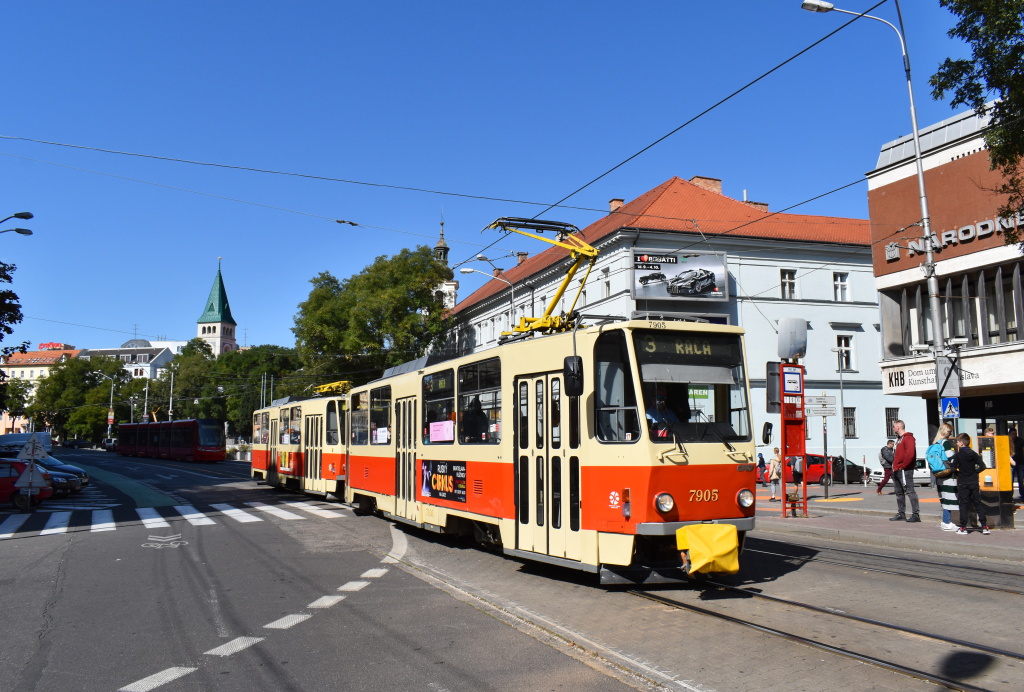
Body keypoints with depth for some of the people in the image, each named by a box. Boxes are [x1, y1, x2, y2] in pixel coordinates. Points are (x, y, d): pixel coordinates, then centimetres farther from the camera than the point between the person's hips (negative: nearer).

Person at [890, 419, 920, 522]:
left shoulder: (908, 438, -11)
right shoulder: (899, 439, 21)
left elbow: (910, 454, -23)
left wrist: (903, 465, -18)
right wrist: (894, 466, 13)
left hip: (904, 470, -11)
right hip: (897, 471, 11)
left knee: (910, 491, -11)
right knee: (899, 493, 13)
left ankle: (915, 514, -12)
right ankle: (901, 514, 19)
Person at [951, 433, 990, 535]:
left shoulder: (958, 455, -9)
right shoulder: (974, 454, 3)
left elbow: (953, 468, -13)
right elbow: (983, 466, -2)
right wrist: (974, 472, 10)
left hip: (962, 483, -3)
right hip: (974, 482, 3)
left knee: (963, 505, 1)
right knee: (978, 503, 9)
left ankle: (963, 528, 0)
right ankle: (984, 526, 6)